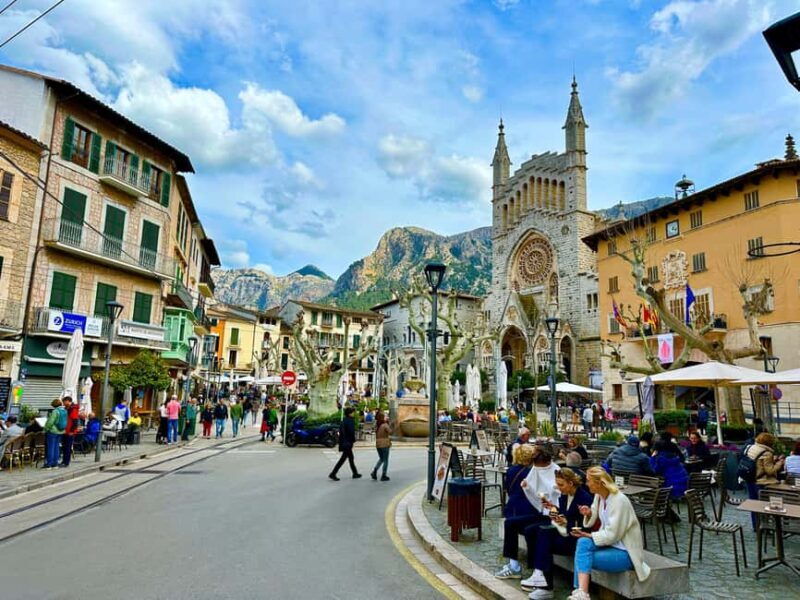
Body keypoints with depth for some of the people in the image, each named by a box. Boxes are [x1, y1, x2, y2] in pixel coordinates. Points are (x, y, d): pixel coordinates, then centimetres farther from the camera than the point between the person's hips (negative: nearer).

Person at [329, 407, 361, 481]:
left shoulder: (344, 420, 11)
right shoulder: (350, 420, -16)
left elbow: (340, 431, 13)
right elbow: (352, 432, -20)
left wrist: (341, 440, 14)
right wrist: (353, 441, -8)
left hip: (343, 442, 10)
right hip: (348, 442, -10)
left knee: (351, 458, 17)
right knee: (343, 458, -4)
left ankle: (355, 473, 26)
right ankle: (333, 473, -5)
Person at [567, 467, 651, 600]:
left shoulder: (619, 501, -22)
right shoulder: (599, 496, 1)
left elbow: (612, 535, -21)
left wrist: (588, 535, -15)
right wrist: (589, 514, -6)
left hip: (625, 552, -7)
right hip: (609, 542, 7)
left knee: (583, 558, -23)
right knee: (583, 543, -22)